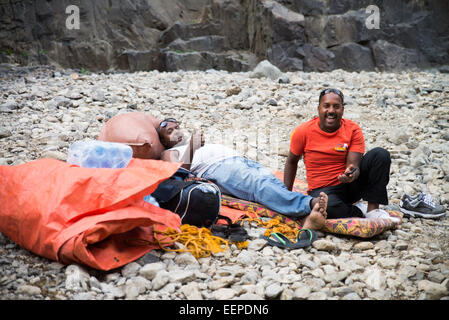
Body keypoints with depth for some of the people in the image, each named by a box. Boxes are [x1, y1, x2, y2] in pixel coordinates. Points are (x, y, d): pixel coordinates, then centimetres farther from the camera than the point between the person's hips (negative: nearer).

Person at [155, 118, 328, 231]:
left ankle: (306, 217, -54)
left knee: (271, 180, -28)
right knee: (261, 186, -35)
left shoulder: (195, 143, 47)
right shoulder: (169, 153, 26)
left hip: (242, 160, 7)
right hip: (218, 167, -6)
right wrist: (192, 146, 0)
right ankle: (309, 203, -57)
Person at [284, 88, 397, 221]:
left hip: (349, 185, 3)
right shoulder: (303, 132, -7)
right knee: (327, 206, -40)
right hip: (322, 190, -2)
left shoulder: (353, 130, -6)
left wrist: (352, 173, -39)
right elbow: (291, 162, 7)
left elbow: (353, 165, -14)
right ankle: (359, 211, -8)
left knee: (380, 154, -17)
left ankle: (373, 209, -16)